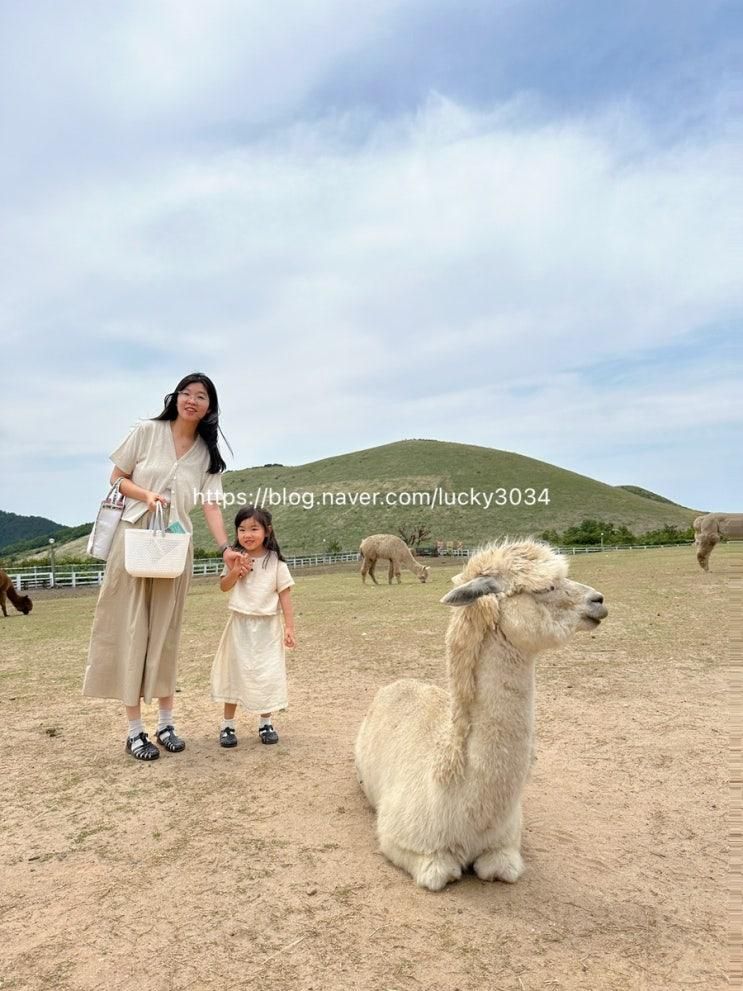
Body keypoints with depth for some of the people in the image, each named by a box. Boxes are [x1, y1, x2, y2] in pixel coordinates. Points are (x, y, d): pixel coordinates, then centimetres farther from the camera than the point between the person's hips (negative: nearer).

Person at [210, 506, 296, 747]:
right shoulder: (236, 559, 1)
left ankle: (265, 724, 21)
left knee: (267, 675, 3)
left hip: (267, 627, -2)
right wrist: (235, 571, -16)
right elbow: (224, 586, 2)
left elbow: (284, 595, -5)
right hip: (240, 625, 2)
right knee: (235, 672, 8)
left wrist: (289, 627, -10)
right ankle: (228, 725, 21)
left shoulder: (275, 561, -6)